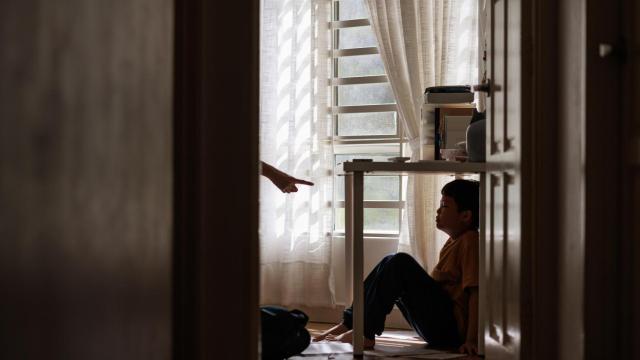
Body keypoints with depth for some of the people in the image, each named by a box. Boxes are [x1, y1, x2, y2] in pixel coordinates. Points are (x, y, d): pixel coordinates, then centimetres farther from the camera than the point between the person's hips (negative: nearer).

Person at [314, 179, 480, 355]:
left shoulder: (470, 241, -13)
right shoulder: (453, 241, 17)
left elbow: (476, 291, -22)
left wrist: (471, 340, -29)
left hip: (451, 327, -10)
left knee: (400, 263, -20)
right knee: (390, 263, 9)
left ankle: (364, 333, -17)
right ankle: (349, 323, 2)